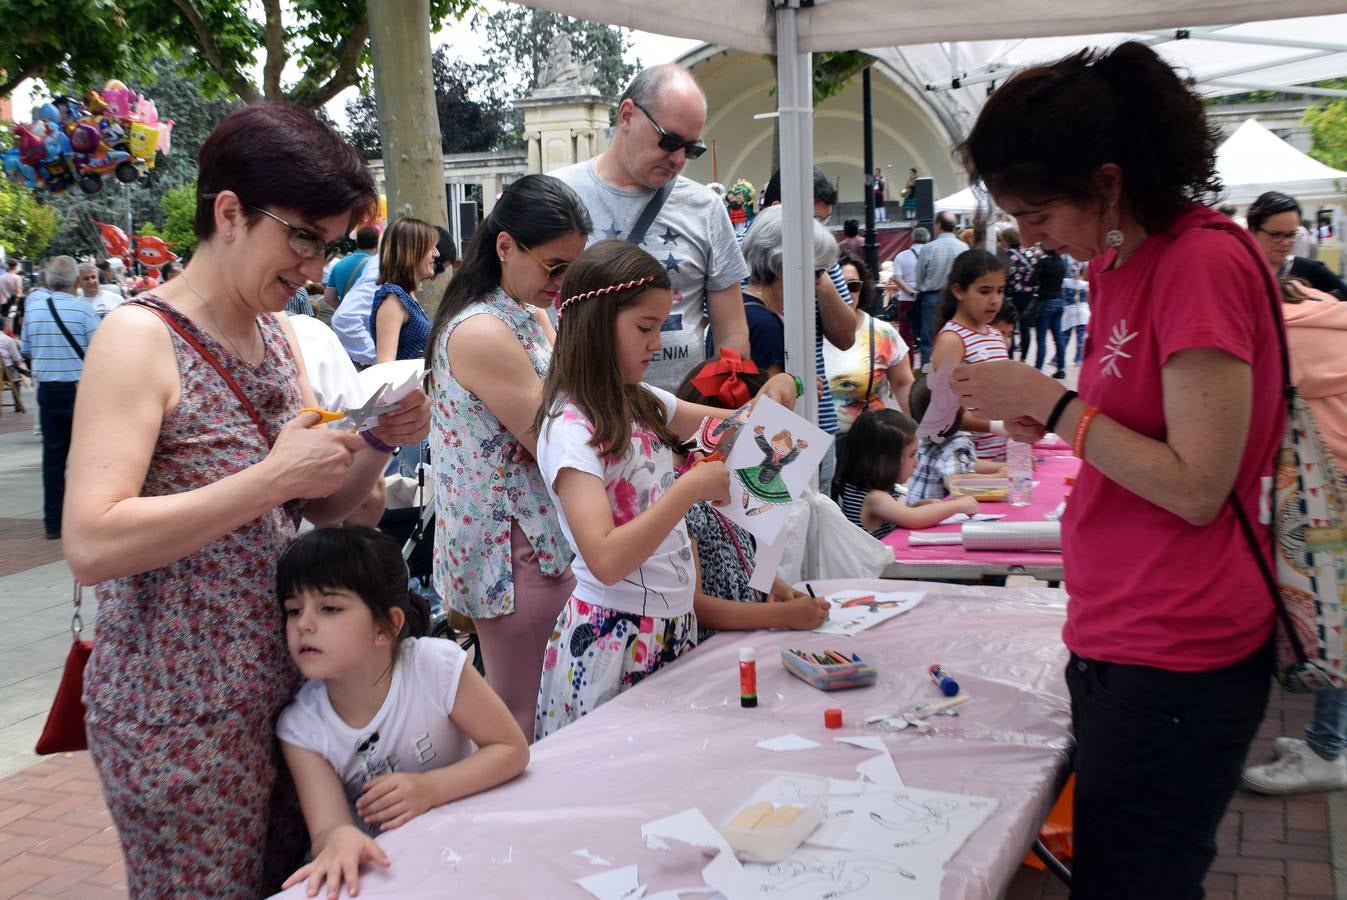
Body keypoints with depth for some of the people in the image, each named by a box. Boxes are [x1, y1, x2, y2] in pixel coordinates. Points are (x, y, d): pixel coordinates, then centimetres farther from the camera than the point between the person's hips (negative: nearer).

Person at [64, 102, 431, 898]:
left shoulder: (278, 334, 7)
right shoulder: (141, 339, -15)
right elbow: (91, 546, -25)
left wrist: (379, 445, -7)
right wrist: (272, 477, -27)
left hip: (284, 683, 7)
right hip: (179, 715, -7)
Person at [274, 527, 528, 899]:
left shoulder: (437, 665, -18)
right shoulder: (301, 727, -13)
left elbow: (511, 749, -10)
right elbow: (326, 827, -20)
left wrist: (430, 789, -24)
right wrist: (340, 840, -44)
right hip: (378, 863, 2)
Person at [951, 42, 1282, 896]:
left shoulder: (1204, 263, -18)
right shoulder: (1116, 263, 9)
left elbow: (1196, 488, -20)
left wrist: (1051, 401, -17)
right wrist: (1033, 409, 1)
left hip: (1173, 665, -9)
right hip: (1117, 645, 9)